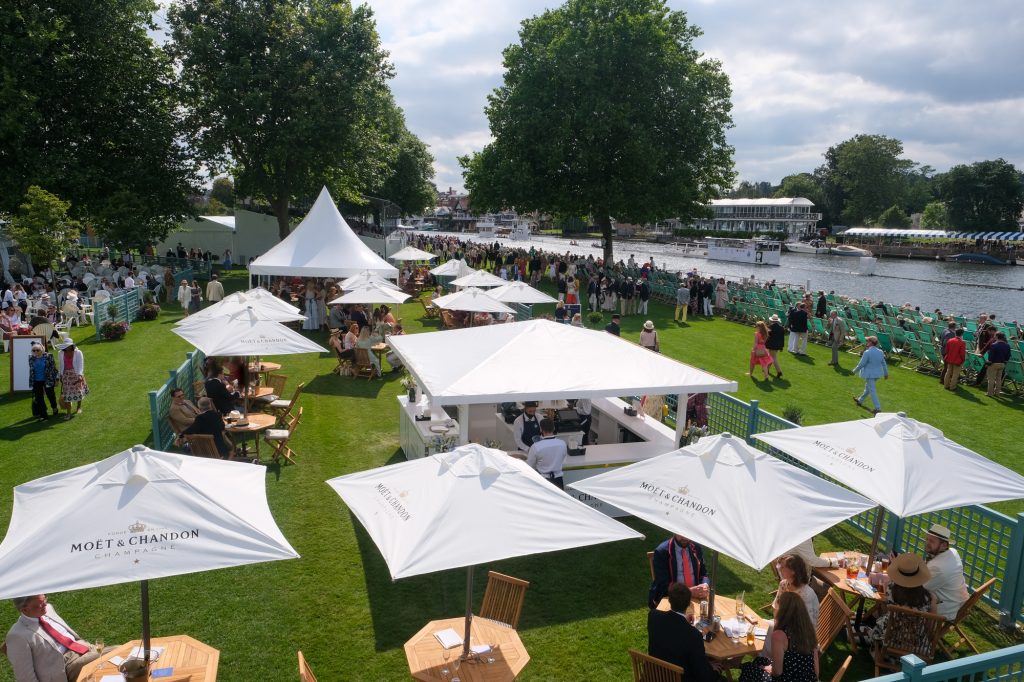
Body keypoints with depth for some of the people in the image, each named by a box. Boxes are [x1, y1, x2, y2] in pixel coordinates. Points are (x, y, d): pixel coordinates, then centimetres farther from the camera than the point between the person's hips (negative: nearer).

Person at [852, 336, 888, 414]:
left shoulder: (867, 352, -22)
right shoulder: (880, 352, 0)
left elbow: (861, 364, -16)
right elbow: (884, 364, 9)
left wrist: (855, 371, 0)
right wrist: (886, 373, 20)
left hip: (869, 374, -8)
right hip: (878, 373, 8)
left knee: (872, 391, -3)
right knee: (868, 387, 26)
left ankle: (878, 408, -5)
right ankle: (860, 400, 44)